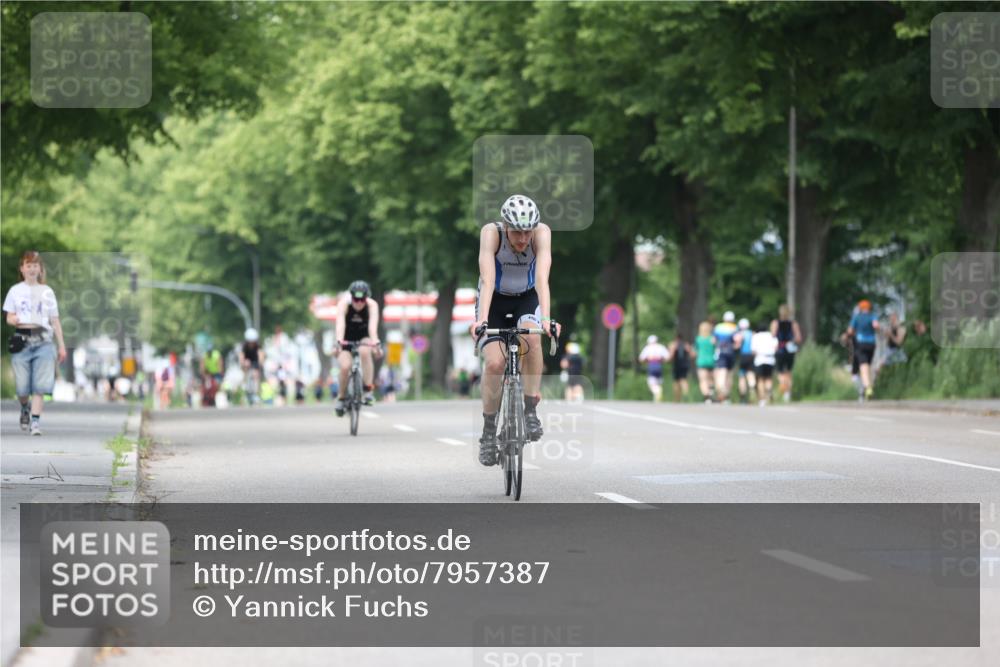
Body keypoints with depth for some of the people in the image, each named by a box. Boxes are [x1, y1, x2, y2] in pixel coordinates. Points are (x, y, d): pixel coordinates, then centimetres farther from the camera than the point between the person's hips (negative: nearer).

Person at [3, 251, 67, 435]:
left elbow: (55, 321, 11)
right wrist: (14, 320, -16)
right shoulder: (15, 291, 9)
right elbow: (9, 317, 9)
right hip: (21, 340, 0)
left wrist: (62, 346, 8)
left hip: (43, 340, 0)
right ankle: (25, 408, 31)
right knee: (22, 387, 0)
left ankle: (35, 421, -10)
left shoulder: (47, 292, 11)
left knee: (40, 385, -11)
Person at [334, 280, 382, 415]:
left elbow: (373, 325, -40)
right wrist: (339, 341, -58)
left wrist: (375, 342, -57)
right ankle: (341, 398, 4)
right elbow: (340, 324, -40)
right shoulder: (344, 304, -27)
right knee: (345, 366, -21)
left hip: (364, 337, 0)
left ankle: (368, 390, -27)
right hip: (347, 338, 0)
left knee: (365, 351, -34)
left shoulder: (372, 305, -26)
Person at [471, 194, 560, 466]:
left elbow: (542, 278, -37)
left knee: (531, 338, -32)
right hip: (495, 301, -1)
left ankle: (530, 411, -19)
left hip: (527, 298, 1)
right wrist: (482, 319, -52)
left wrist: (546, 317, -51)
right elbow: (487, 280, -38)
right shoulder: (491, 233, -28)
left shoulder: (542, 232, -26)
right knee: (495, 362, -20)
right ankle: (489, 431, -2)